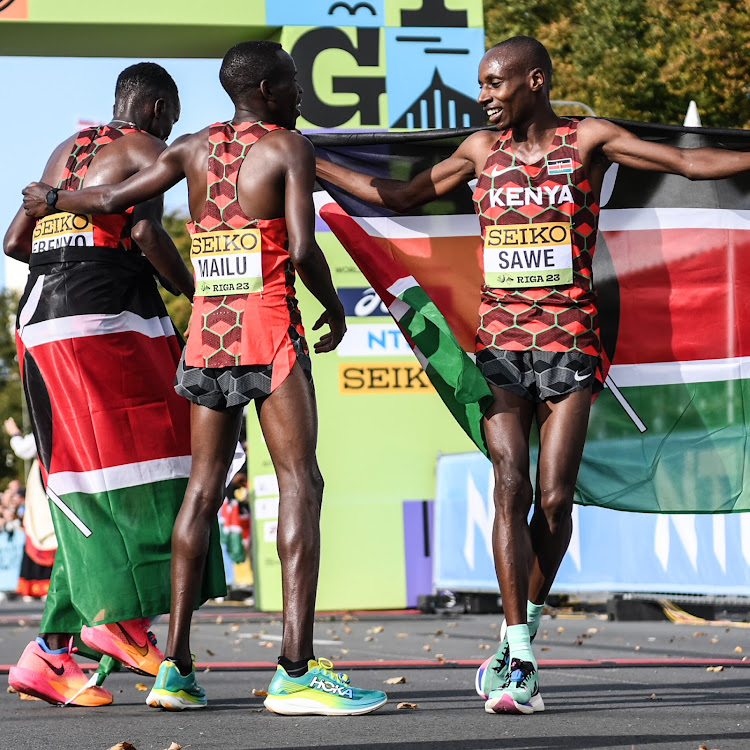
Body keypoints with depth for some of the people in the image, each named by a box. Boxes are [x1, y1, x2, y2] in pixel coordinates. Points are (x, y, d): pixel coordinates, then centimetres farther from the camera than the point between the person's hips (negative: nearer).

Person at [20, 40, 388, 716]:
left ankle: (176, 665, 8)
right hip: (269, 330, -6)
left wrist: (50, 198, 29)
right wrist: (334, 306, 5)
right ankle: (297, 668, -18)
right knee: (300, 483, -8)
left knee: (205, 486, 10)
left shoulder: (194, 149, 13)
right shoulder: (289, 148, -2)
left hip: (206, 333, 6)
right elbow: (302, 250, -12)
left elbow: (115, 199, 11)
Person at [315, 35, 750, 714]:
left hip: (569, 342, -2)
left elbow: (690, 162, -4)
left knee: (554, 499, -4)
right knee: (510, 489, -11)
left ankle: (524, 628, 19)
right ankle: (520, 659, -12)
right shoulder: (483, 150, 11)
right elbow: (402, 196, 24)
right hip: (501, 342, 2)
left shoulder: (588, 141, 1)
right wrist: (312, 163, 23)